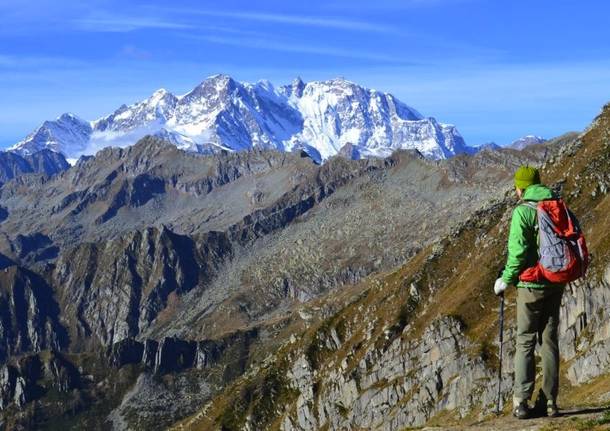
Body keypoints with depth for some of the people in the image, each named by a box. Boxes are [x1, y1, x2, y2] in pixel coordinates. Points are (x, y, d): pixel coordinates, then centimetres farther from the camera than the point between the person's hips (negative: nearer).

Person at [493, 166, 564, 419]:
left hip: (532, 284, -5)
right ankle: (549, 401, 12)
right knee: (549, 341, 11)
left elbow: (518, 251, -17)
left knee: (525, 342, 1)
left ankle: (521, 402, -2)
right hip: (556, 284, 5)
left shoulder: (522, 211, -11)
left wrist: (506, 279, -5)